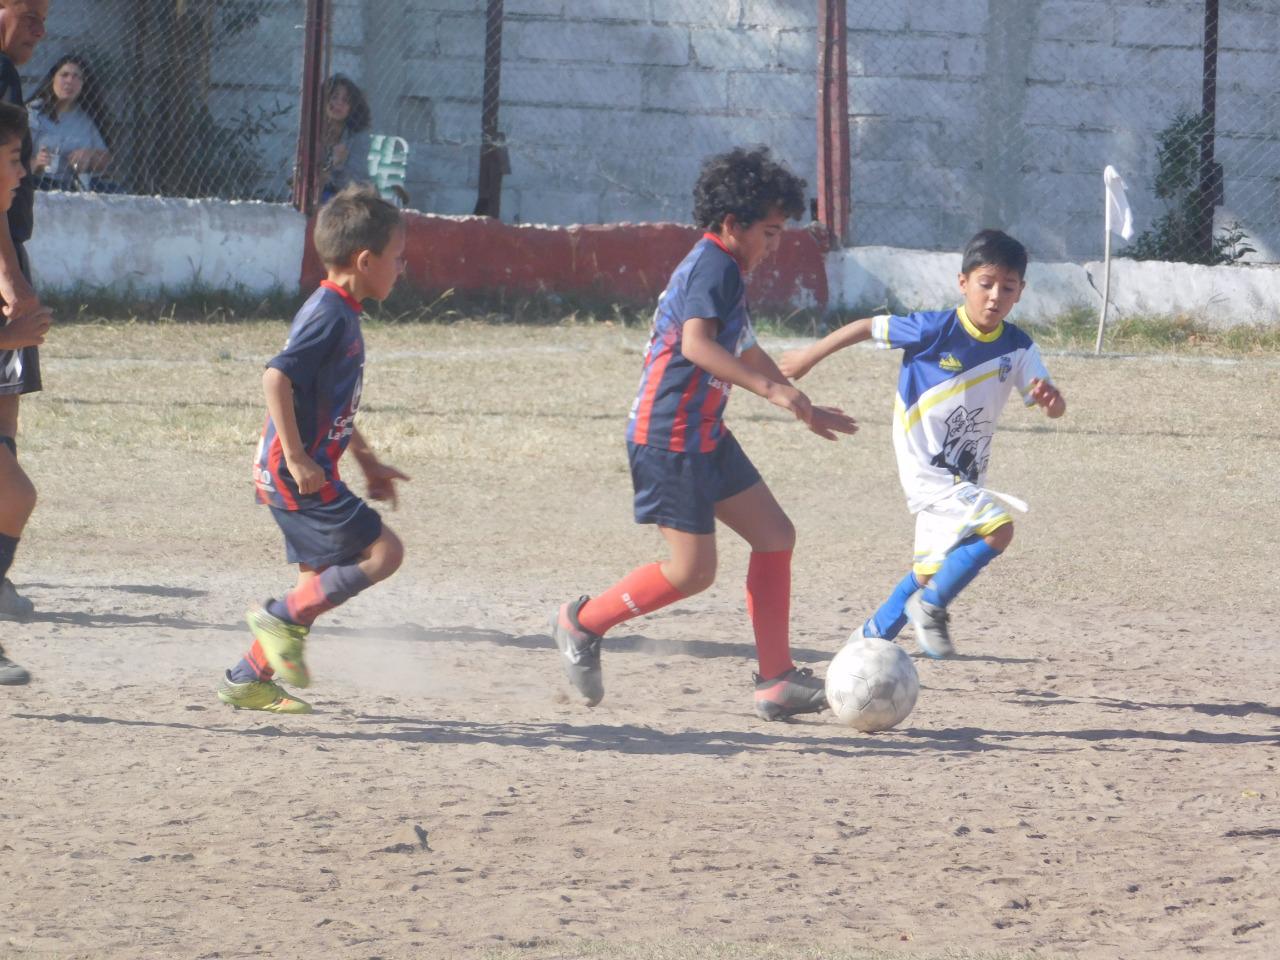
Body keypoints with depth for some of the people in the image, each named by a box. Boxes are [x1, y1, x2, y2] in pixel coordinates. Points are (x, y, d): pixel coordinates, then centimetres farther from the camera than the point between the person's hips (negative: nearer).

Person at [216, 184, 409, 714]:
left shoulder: (341, 313, 15)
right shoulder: (329, 315, -16)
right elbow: (277, 376, -27)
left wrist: (368, 462, 30)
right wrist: (296, 457, -27)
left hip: (304, 474, 10)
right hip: (298, 472, -10)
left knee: (321, 579, 14)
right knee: (382, 552, -10)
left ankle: (249, 678, 18)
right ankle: (283, 617, -6)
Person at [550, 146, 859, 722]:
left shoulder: (722, 270, 17)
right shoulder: (714, 266, -15)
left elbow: (744, 351, 32)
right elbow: (696, 344, -30)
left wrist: (805, 410, 36)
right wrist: (771, 388, -35)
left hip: (705, 437, 11)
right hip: (670, 437, -11)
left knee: (775, 537, 6)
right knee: (693, 571, -7)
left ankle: (775, 680, 7)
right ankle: (583, 624, 12)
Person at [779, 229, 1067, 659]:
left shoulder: (1018, 348, -5)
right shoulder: (936, 330, -18)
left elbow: (1054, 409, -7)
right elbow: (868, 327, -7)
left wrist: (1050, 397, -32)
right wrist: (811, 356, 2)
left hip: (965, 474, 7)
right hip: (925, 469, -7)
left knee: (932, 570, 17)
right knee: (998, 528, -24)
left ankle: (873, 636, 37)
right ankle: (931, 607, -8)